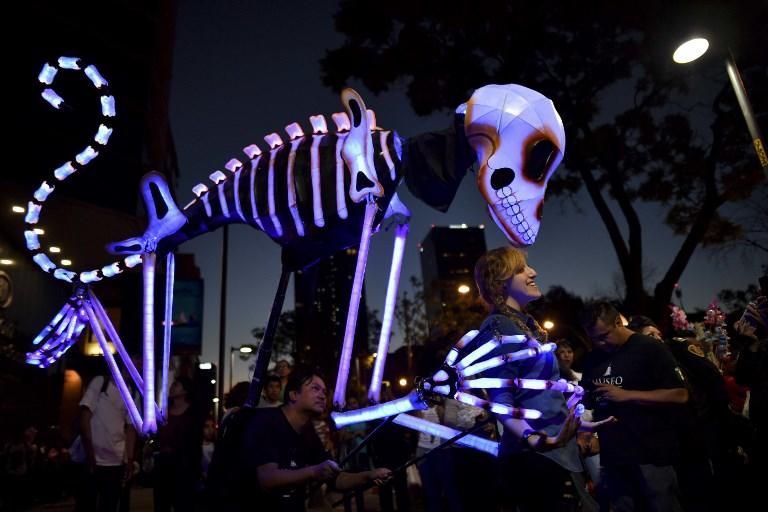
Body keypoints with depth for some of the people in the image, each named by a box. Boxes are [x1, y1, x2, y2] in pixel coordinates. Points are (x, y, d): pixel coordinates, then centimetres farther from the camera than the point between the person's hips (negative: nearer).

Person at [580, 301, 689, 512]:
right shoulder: (593, 358, 10)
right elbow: (588, 397, 21)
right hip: (612, 455, 6)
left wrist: (627, 395, -19)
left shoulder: (649, 348, -8)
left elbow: (680, 395, -14)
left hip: (650, 454, -5)